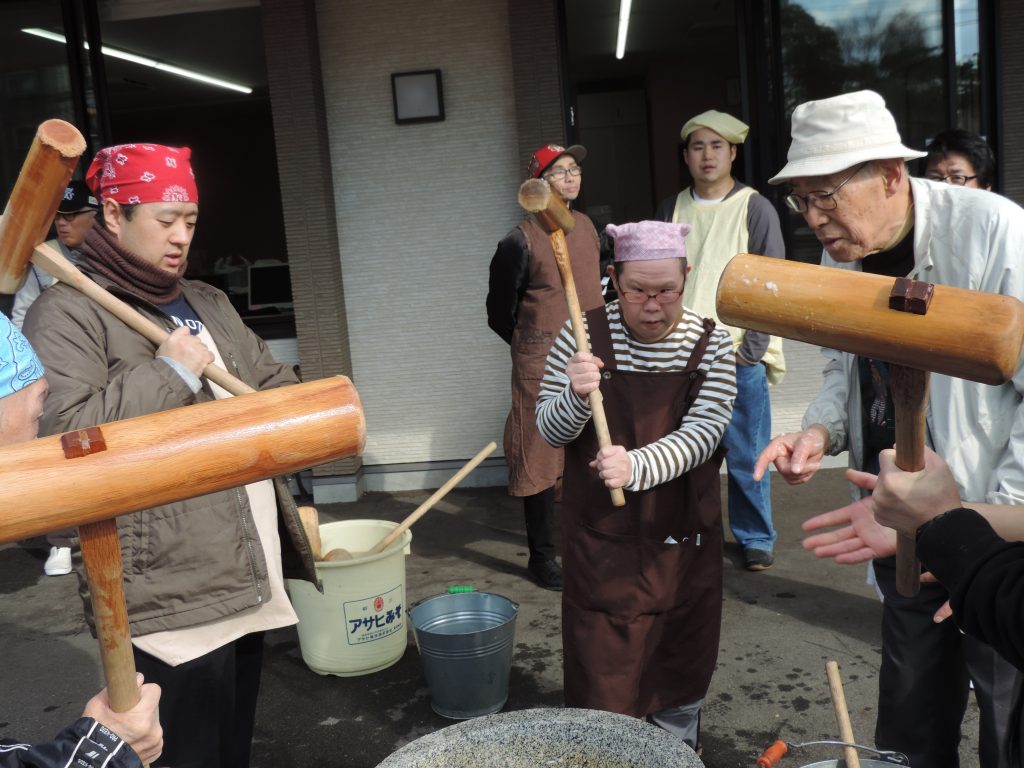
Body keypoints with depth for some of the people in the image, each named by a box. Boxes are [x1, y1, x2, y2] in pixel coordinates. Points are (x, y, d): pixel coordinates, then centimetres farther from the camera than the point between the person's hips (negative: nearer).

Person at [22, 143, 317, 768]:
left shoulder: (208, 303, 16)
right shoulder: (68, 313, -8)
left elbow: (274, 384, 23)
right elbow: (62, 436, -21)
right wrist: (169, 372, -16)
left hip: (249, 579, 7)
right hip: (170, 600, -7)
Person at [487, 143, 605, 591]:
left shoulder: (587, 228, 10)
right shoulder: (520, 241, -11)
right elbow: (499, 312, -3)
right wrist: (534, 347, 5)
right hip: (541, 367, -6)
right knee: (541, 458, 1)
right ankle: (541, 556, 13)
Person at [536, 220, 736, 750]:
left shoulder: (710, 343, -5)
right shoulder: (582, 335, -8)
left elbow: (701, 434, -15)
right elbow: (550, 432, -5)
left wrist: (638, 466, -33)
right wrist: (574, 396, -28)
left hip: (681, 536, 2)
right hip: (601, 536, -1)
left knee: (681, 661, 18)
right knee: (601, 664, 6)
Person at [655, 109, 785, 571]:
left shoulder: (755, 210, 0)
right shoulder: (671, 211, 10)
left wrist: (750, 349, -9)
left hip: (738, 358, -3)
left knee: (747, 456, 3)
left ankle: (756, 538, 19)